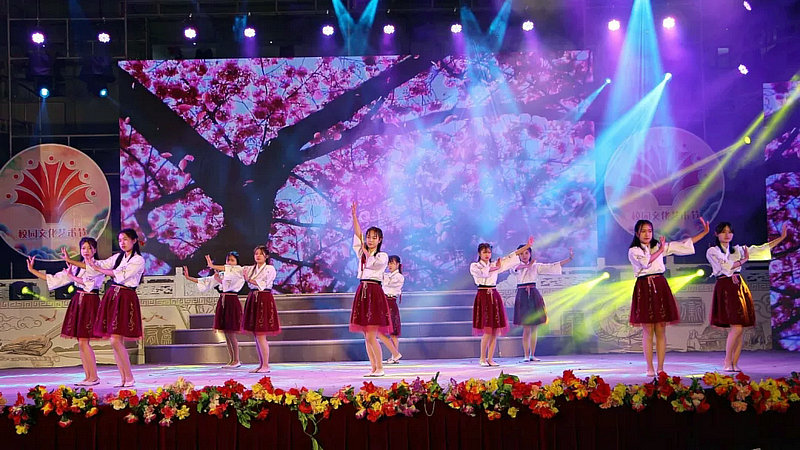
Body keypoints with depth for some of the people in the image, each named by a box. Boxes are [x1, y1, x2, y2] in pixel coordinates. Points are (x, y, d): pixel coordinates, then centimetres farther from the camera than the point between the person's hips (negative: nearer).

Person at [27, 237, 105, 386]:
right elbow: (54, 279, 16)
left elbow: (89, 283, -16)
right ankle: (88, 376, 9)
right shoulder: (76, 267, 16)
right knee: (81, 343, 4)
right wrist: (32, 270, 15)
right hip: (77, 301, 7)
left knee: (83, 342, -12)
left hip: (90, 302, -7)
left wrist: (72, 277, -9)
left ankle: (94, 377, -5)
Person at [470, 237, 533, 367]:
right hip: (483, 296, -4)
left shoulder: (495, 265, 14)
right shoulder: (474, 266, 4)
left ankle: (490, 359, 6)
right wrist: (496, 268, -3)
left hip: (495, 296, 5)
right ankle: (482, 359, 1)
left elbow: (512, 257, 11)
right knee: (487, 331, -10)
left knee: (495, 331, 0)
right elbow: (482, 272, -18)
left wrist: (528, 246, 7)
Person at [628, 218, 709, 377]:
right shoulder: (633, 251, 2)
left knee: (661, 331, 1)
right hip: (644, 288, -3)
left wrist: (704, 232, 12)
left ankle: (660, 368, 4)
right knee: (648, 331, -2)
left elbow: (683, 245, 13)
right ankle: (650, 368, 3)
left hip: (660, 287, 3)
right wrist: (661, 250, -6)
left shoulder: (659, 246, 14)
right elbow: (646, 261, -17)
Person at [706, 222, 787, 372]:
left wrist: (781, 238, 15)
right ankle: (727, 362, -4)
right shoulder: (712, 251, 3)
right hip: (725, 288, -6)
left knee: (740, 329, 0)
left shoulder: (737, 250, 18)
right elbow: (725, 267, -10)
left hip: (740, 287, 6)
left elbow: (759, 249, 18)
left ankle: (735, 363, 4)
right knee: (736, 327, -16)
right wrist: (744, 260, 0)